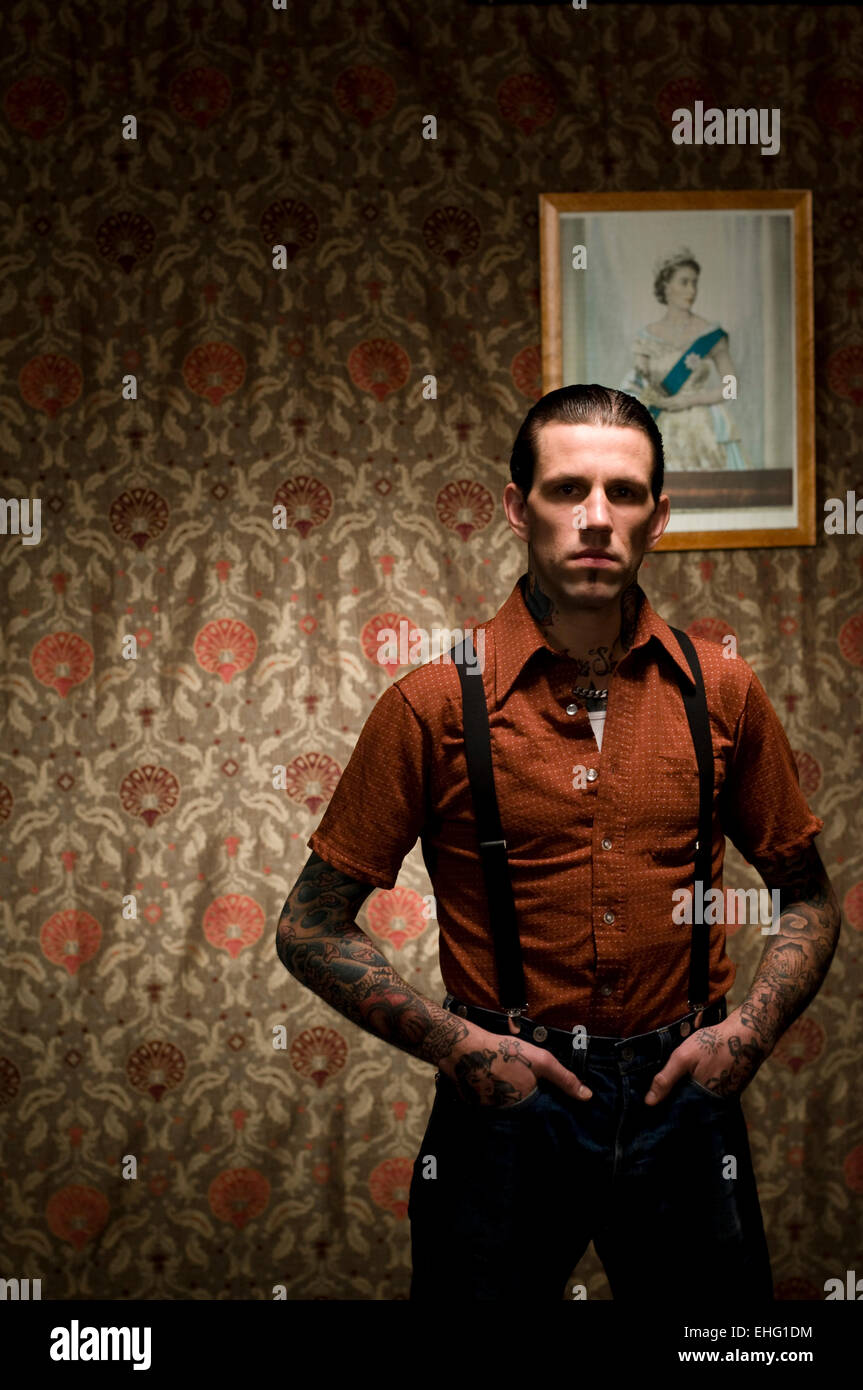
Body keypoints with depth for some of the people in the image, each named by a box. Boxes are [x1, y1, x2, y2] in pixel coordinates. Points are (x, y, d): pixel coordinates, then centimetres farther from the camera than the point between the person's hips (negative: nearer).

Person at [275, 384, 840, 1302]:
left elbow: (807, 896, 13)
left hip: (682, 1099, 2)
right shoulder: (434, 703, -7)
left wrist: (751, 1028, -2)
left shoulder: (722, 692, 1)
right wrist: (459, 1046, -10)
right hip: (508, 1101, -2)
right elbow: (311, 927, -2)